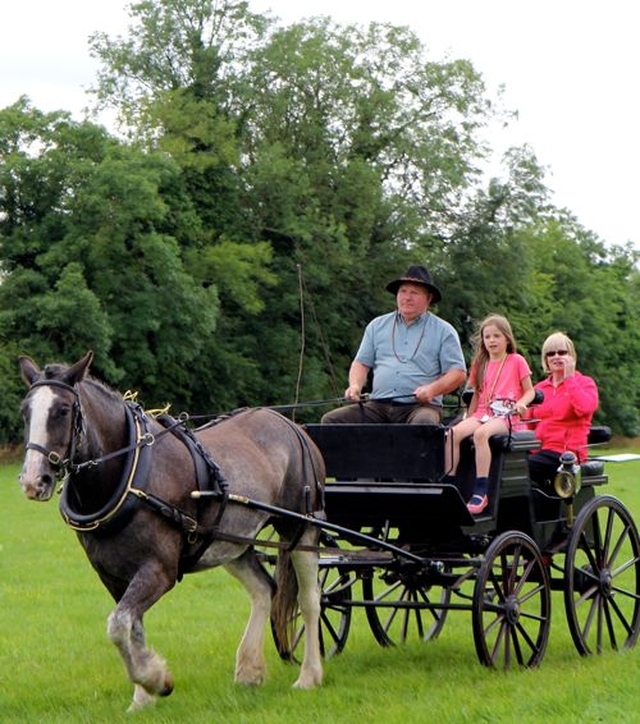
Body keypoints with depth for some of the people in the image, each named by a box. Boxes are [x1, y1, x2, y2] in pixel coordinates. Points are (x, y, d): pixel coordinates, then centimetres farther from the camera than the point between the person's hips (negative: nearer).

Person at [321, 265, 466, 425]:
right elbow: (361, 363, 20)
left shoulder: (443, 331, 8)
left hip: (420, 406, -4)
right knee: (331, 420, -17)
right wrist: (355, 385, -2)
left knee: (424, 423, -40)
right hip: (378, 406, 4)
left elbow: (458, 373, 3)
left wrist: (432, 389, -15)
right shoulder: (377, 326, 19)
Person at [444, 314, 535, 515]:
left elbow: (530, 391, 7)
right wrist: (468, 418, 13)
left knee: (481, 433, -37)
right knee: (454, 432, -26)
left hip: (506, 417, -5)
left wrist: (522, 402, -14)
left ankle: (480, 493, -39)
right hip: (483, 414, 5)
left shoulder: (517, 361, 7)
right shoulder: (481, 364, 21)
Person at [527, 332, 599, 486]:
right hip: (538, 451, 5)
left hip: (566, 453, -5)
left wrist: (569, 378, -8)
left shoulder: (585, 383, 7)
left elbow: (584, 408, -16)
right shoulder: (539, 388, 22)